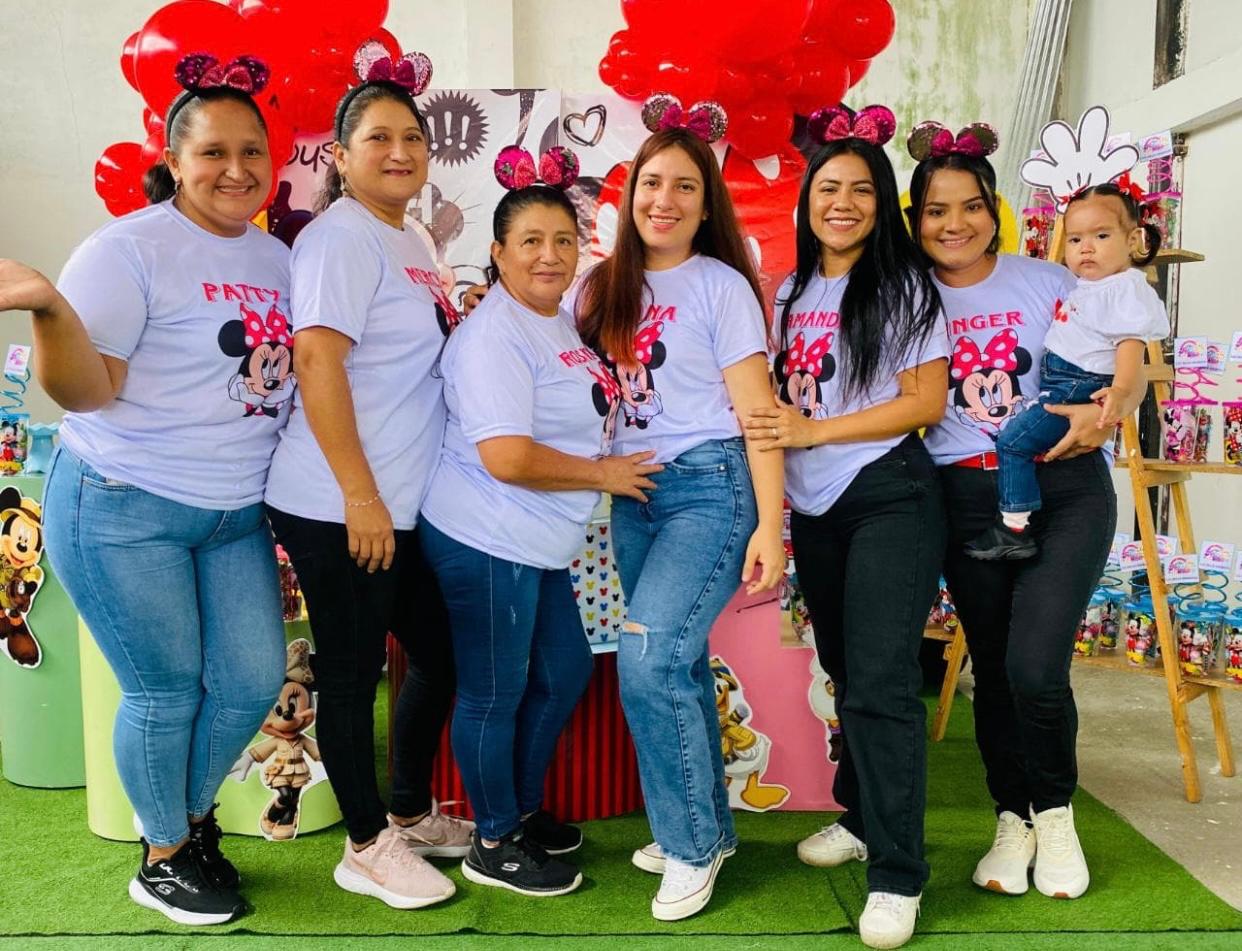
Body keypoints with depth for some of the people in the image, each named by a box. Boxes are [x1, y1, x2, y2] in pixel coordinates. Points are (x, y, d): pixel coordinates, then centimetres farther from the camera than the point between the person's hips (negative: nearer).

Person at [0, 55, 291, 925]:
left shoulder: (279, 257, 9)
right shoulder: (130, 248, -11)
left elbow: (291, 372, 19)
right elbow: (86, 393, -14)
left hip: (238, 516, 6)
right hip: (123, 510, -6)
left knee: (254, 680, 7)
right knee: (167, 688, 3)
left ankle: (193, 818, 33)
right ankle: (164, 857, 27)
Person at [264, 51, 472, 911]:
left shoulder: (412, 243, 15)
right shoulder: (341, 236, -12)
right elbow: (318, 361, -21)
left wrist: (462, 322, 7)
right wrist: (360, 495, -23)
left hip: (405, 506, 9)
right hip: (339, 509, -9)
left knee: (439, 655, 16)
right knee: (354, 672, 4)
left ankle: (410, 811, 35)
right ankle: (367, 846, 20)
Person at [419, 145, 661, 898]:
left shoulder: (562, 321, 11)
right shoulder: (494, 335, -18)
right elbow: (507, 457, -27)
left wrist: (615, 463, 9)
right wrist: (603, 475, -15)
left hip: (538, 545, 10)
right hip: (487, 543, -10)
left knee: (565, 670, 19)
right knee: (495, 692, 4)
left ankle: (524, 809, 39)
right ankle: (494, 845, 24)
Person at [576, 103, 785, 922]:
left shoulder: (722, 285, -4)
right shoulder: (603, 288, 11)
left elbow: (756, 411, -9)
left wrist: (770, 525, -14)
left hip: (710, 487, -5)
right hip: (634, 493, 6)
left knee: (648, 658, -17)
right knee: (677, 665, 10)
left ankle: (691, 844, 2)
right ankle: (707, 826, 28)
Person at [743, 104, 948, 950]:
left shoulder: (904, 288, -4)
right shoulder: (791, 294, 12)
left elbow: (926, 402, -11)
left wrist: (813, 431, -15)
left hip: (890, 498, -6)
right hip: (813, 507, 6)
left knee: (881, 680, -9)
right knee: (844, 670, 15)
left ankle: (898, 874, -1)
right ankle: (863, 819, 31)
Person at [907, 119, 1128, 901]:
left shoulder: (1047, 282, 2)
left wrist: (1107, 410, -14)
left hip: (1065, 490, -2)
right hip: (968, 499, 2)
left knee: (1034, 667, -13)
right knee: (992, 669, 8)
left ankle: (1055, 812, 16)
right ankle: (1013, 820, 30)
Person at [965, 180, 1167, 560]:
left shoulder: (1126, 288, -13)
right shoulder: (1085, 286, 16)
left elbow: (1131, 343, -23)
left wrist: (1120, 390, -36)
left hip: (1080, 385, -10)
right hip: (1058, 382, 10)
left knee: (1012, 441, -16)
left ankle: (1015, 530, -13)